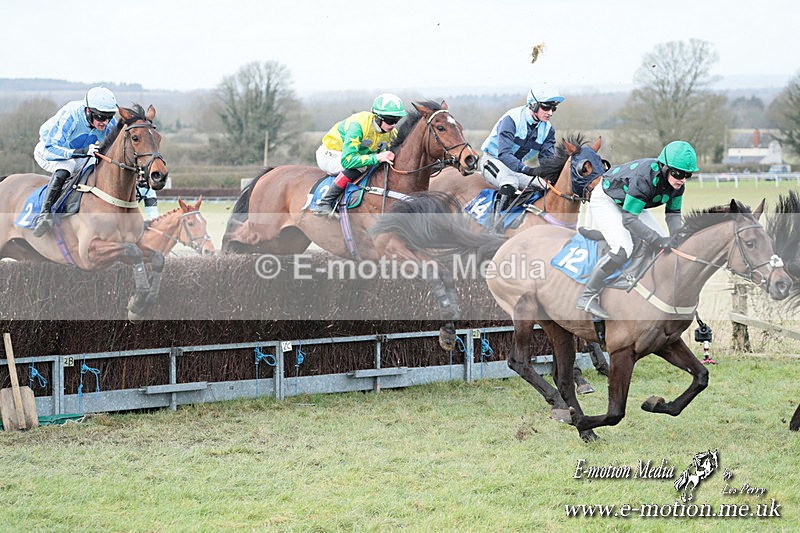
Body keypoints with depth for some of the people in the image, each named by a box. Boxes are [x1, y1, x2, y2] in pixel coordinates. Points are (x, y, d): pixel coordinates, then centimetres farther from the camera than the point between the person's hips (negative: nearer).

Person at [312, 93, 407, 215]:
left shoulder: (392, 133, -12)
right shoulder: (358, 125, -35)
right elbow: (347, 160, -42)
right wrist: (376, 158, -47)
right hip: (330, 155, -8)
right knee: (360, 166, -34)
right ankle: (325, 203, -30)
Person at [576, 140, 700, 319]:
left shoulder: (677, 183, -16)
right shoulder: (645, 177, -40)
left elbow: (673, 214, -1)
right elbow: (628, 220, -38)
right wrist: (659, 241, -38)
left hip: (629, 203, 9)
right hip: (605, 200, -9)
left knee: (663, 243, 1)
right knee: (623, 248, -27)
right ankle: (587, 297, -20)